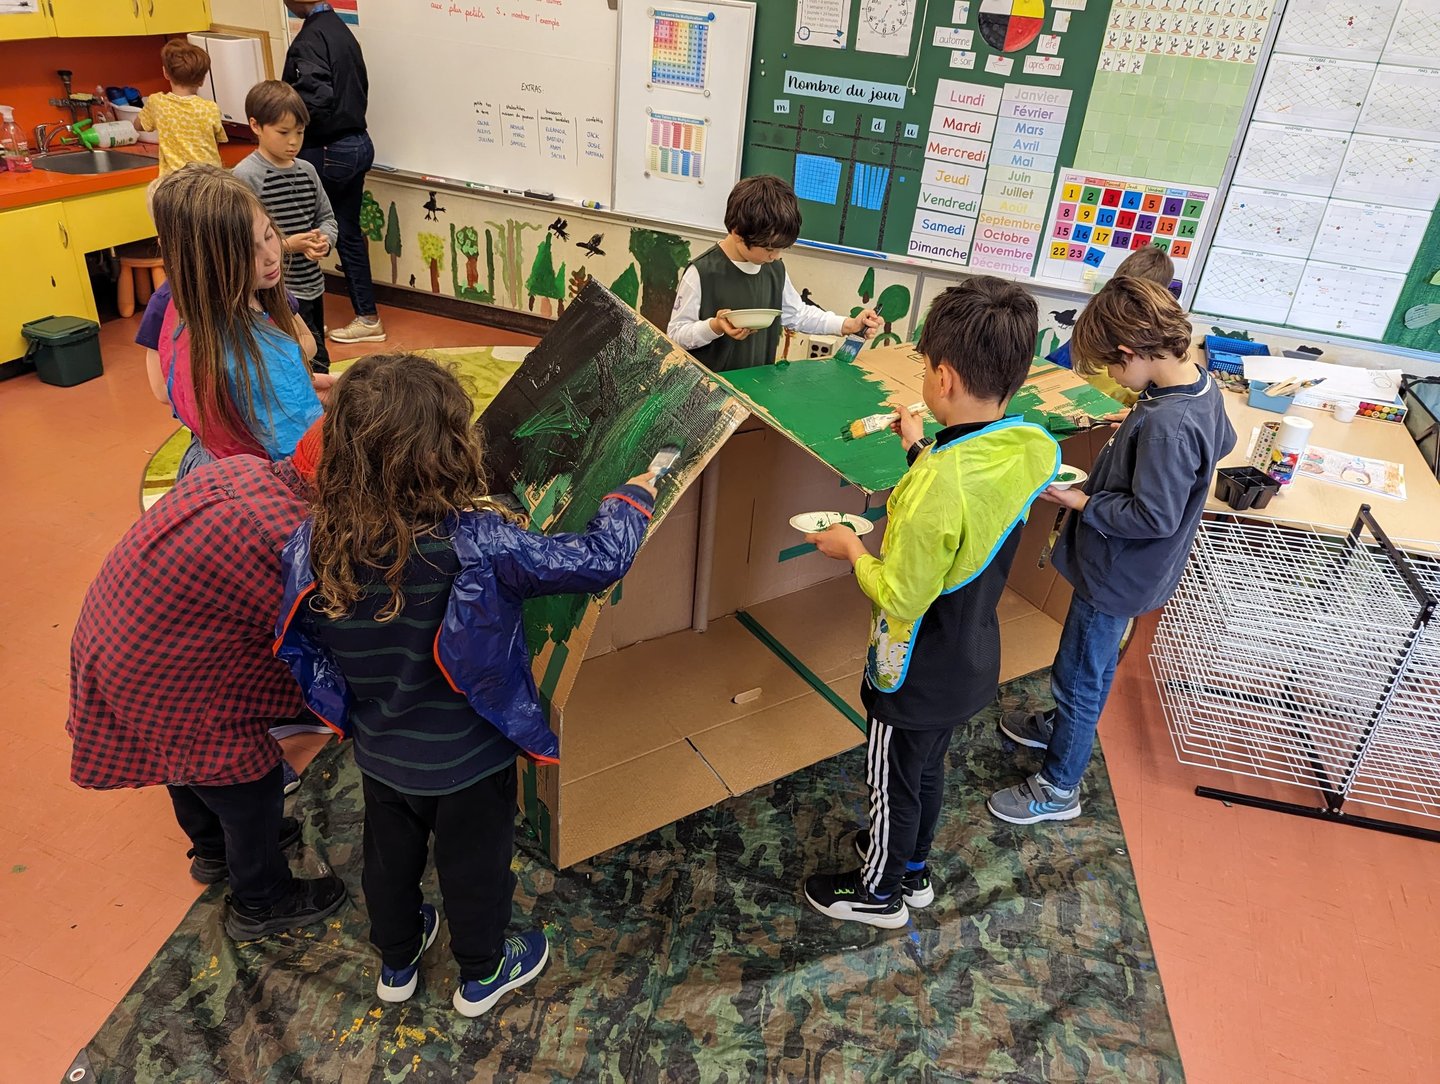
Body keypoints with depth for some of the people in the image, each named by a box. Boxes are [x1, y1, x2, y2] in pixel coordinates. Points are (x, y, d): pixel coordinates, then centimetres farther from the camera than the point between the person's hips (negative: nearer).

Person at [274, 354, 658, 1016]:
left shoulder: (315, 545, -20)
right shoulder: (474, 544, -35)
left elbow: (296, 646, -6)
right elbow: (598, 560, -30)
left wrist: (349, 710, 11)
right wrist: (632, 498, -11)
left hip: (379, 754, 4)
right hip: (468, 757, -4)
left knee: (389, 856, 29)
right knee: (475, 864, 22)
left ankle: (396, 962, 56)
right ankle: (482, 974, 49)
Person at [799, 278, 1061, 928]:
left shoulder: (938, 484, -36)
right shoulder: (1031, 447, -12)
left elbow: (902, 598, -28)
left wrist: (853, 551, -13)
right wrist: (923, 451, 9)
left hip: (919, 677, -7)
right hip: (973, 661, 7)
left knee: (894, 783, 18)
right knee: (927, 769, 29)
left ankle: (879, 892, 43)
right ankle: (913, 870, 53)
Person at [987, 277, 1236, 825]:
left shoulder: (1167, 424, -34)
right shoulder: (1201, 383, -4)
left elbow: (1154, 517, -30)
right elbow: (1222, 442, 16)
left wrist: (1082, 502, -19)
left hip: (1116, 574, -9)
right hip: (1124, 567, 9)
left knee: (1080, 676, 9)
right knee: (1084, 664, 29)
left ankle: (1058, 789, 27)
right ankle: (1060, 726, 53)